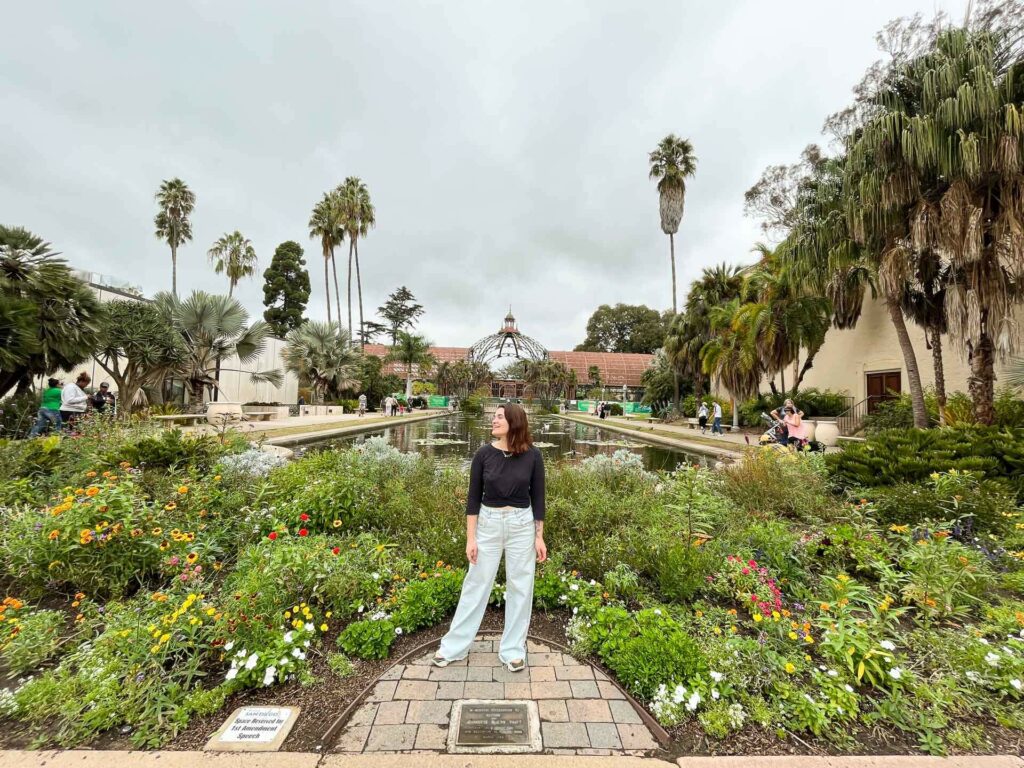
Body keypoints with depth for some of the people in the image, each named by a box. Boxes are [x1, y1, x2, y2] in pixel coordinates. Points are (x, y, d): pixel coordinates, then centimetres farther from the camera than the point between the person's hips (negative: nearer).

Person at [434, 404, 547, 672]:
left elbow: (537, 497, -2)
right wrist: (470, 538, -5)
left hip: (522, 524, 0)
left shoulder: (532, 455, -9)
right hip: (488, 522, 0)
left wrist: (539, 537, 0)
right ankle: (453, 646, 30)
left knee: (520, 587, 12)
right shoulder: (484, 453, -9)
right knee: (476, 584, 12)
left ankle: (513, 649, 31)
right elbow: (474, 497, -4)